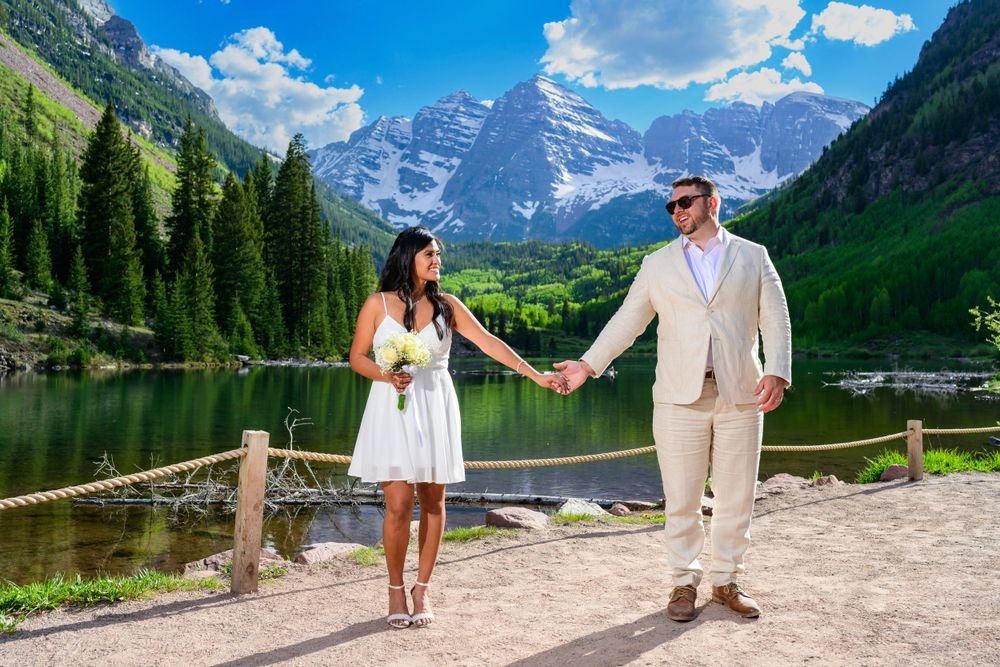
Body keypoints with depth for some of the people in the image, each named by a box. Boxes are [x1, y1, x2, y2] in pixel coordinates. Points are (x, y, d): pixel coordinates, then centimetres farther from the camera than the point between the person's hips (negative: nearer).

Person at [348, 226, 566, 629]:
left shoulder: (445, 305, 4)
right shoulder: (378, 304, 0)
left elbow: (488, 342, -1)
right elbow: (357, 356, 5)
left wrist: (535, 375, -6)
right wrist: (386, 375, -15)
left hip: (435, 408, 2)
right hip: (393, 407, -2)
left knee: (432, 501, 4)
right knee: (399, 503, -7)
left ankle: (422, 589, 19)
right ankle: (396, 589, 13)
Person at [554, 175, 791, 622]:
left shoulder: (753, 257, 9)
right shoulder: (657, 264, 10)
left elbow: (775, 319, 3)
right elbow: (628, 320, 10)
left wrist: (777, 371, -12)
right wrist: (589, 364, 1)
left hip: (741, 396, 0)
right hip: (680, 397, 0)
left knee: (736, 496, 8)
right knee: (681, 499, 4)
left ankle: (726, 580, 24)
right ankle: (684, 583, 18)